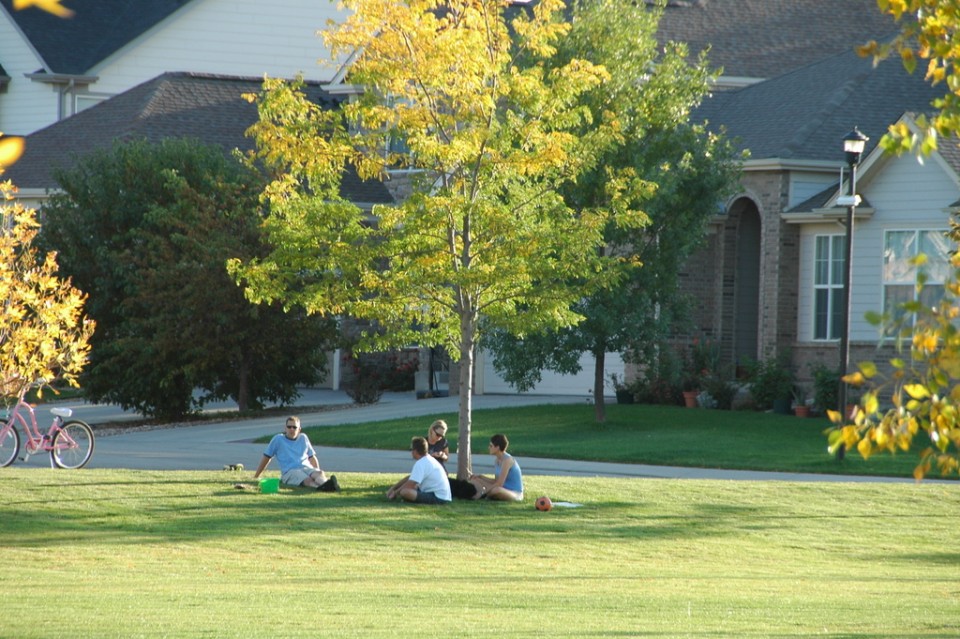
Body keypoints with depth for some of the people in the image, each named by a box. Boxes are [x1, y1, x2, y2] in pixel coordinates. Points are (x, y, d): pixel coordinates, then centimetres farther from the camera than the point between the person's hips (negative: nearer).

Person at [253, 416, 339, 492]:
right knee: (307, 480, -38)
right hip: (289, 472, -4)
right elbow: (266, 457, 16)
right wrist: (255, 477, 18)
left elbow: (312, 457, 28)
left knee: (320, 474, -34)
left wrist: (318, 473, 19)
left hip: (307, 468, 4)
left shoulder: (303, 438, 22)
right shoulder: (278, 439, 12)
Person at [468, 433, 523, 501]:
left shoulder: (507, 460, -19)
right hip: (504, 491, 9)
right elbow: (496, 481, 11)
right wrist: (480, 477, 2)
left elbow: (499, 484, -24)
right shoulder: (498, 460, 7)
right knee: (474, 480, 8)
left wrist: (483, 492, -20)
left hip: (515, 494, -9)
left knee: (496, 490, -43)